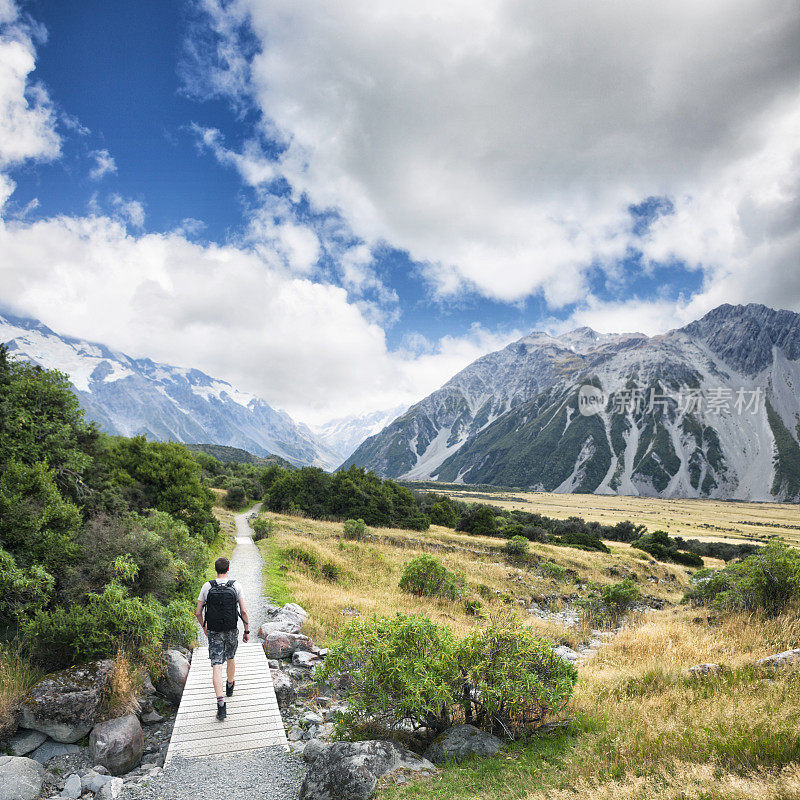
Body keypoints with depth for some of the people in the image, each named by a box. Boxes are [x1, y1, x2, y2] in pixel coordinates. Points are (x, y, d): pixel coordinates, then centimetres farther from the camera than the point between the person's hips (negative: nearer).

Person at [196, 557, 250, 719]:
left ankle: (221, 704, -15)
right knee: (230, 659, 25)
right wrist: (247, 631, 1)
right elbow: (244, 611, -11)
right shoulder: (236, 586, -10)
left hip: (214, 633, -1)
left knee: (217, 667, -3)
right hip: (231, 631, 1)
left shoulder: (207, 587, -8)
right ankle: (230, 687, 49)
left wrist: (204, 627, 17)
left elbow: (198, 612, -2)